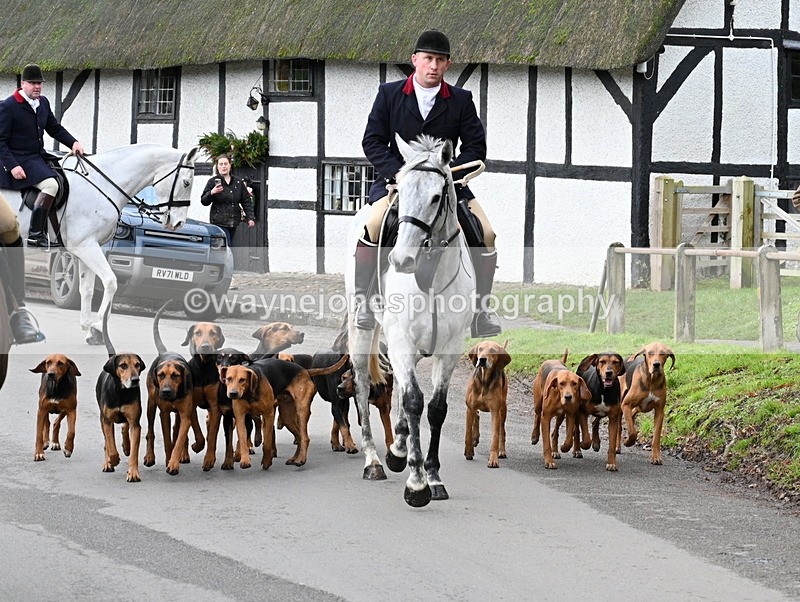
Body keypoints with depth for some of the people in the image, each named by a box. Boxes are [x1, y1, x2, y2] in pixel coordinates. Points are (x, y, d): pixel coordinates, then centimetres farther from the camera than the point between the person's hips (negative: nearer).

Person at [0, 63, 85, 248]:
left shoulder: (43, 103, 12)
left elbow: (55, 129, 22)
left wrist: (73, 143, 5)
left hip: (38, 157, 9)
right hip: (19, 161, -9)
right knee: (50, 184, -28)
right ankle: (35, 234, -25)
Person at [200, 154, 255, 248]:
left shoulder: (238, 183, 12)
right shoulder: (213, 182, 0)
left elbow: (246, 201, 15)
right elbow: (204, 201, -2)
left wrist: (250, 217, 7)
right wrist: (211, 193, -22)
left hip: (234, 222, 5)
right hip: (219, 222, -5)